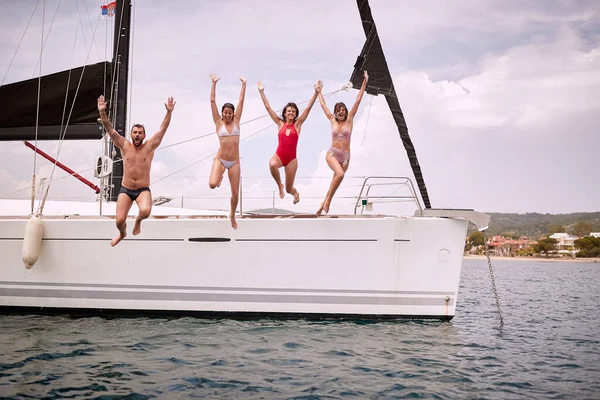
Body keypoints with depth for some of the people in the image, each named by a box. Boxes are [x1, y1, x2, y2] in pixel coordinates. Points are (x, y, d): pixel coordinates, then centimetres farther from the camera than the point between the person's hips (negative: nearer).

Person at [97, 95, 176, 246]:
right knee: (119, 220, -6)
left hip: (143, 190, -2)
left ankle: (138, 220, 8)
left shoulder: (149, 146, -3)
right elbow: (109, 129, -6)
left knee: (145, 211, -31)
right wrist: (102, 112, -19)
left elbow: (163, 129, -10)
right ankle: (122, 233, 34)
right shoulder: (125, 146, 0)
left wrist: (169, 112, -21)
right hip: (125, 190, 2)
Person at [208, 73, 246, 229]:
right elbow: (212, 101, -1)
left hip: (235, 162, 2)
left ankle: (232, 215, 31)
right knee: (212, 184, -25)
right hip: (220, 160, -2)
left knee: (235, 193, 4)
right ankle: (220, 177, 15)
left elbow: (241, 101, 6)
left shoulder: (236, 121, 7)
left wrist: (244, 84, 4)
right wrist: (214, 83, -4)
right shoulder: (219, 122, 2)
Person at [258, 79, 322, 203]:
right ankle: (279, 186, -9)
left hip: (291, 159, 0)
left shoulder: (297, 124, 4)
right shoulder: (280, 123, 6)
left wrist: (316, 92, -11)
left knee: (289, 189, 5)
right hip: (278, 155, 0)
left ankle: (295, 193, 47)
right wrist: (261, 92, 5)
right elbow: (268, 107, 7)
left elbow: (308, 108, -4)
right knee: (272, 165, -39)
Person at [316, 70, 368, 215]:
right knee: (340, 174, -27)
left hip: (345, 156, 2)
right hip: (332, 154, -2)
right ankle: (328, 200, -15)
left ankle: (324, 204, 15)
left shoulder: (349, 120, 5)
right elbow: (323, 104, 20)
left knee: (335, 181, 2)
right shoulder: (332, 120, 7)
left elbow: (358, 100, 2)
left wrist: (365, 83, -1)